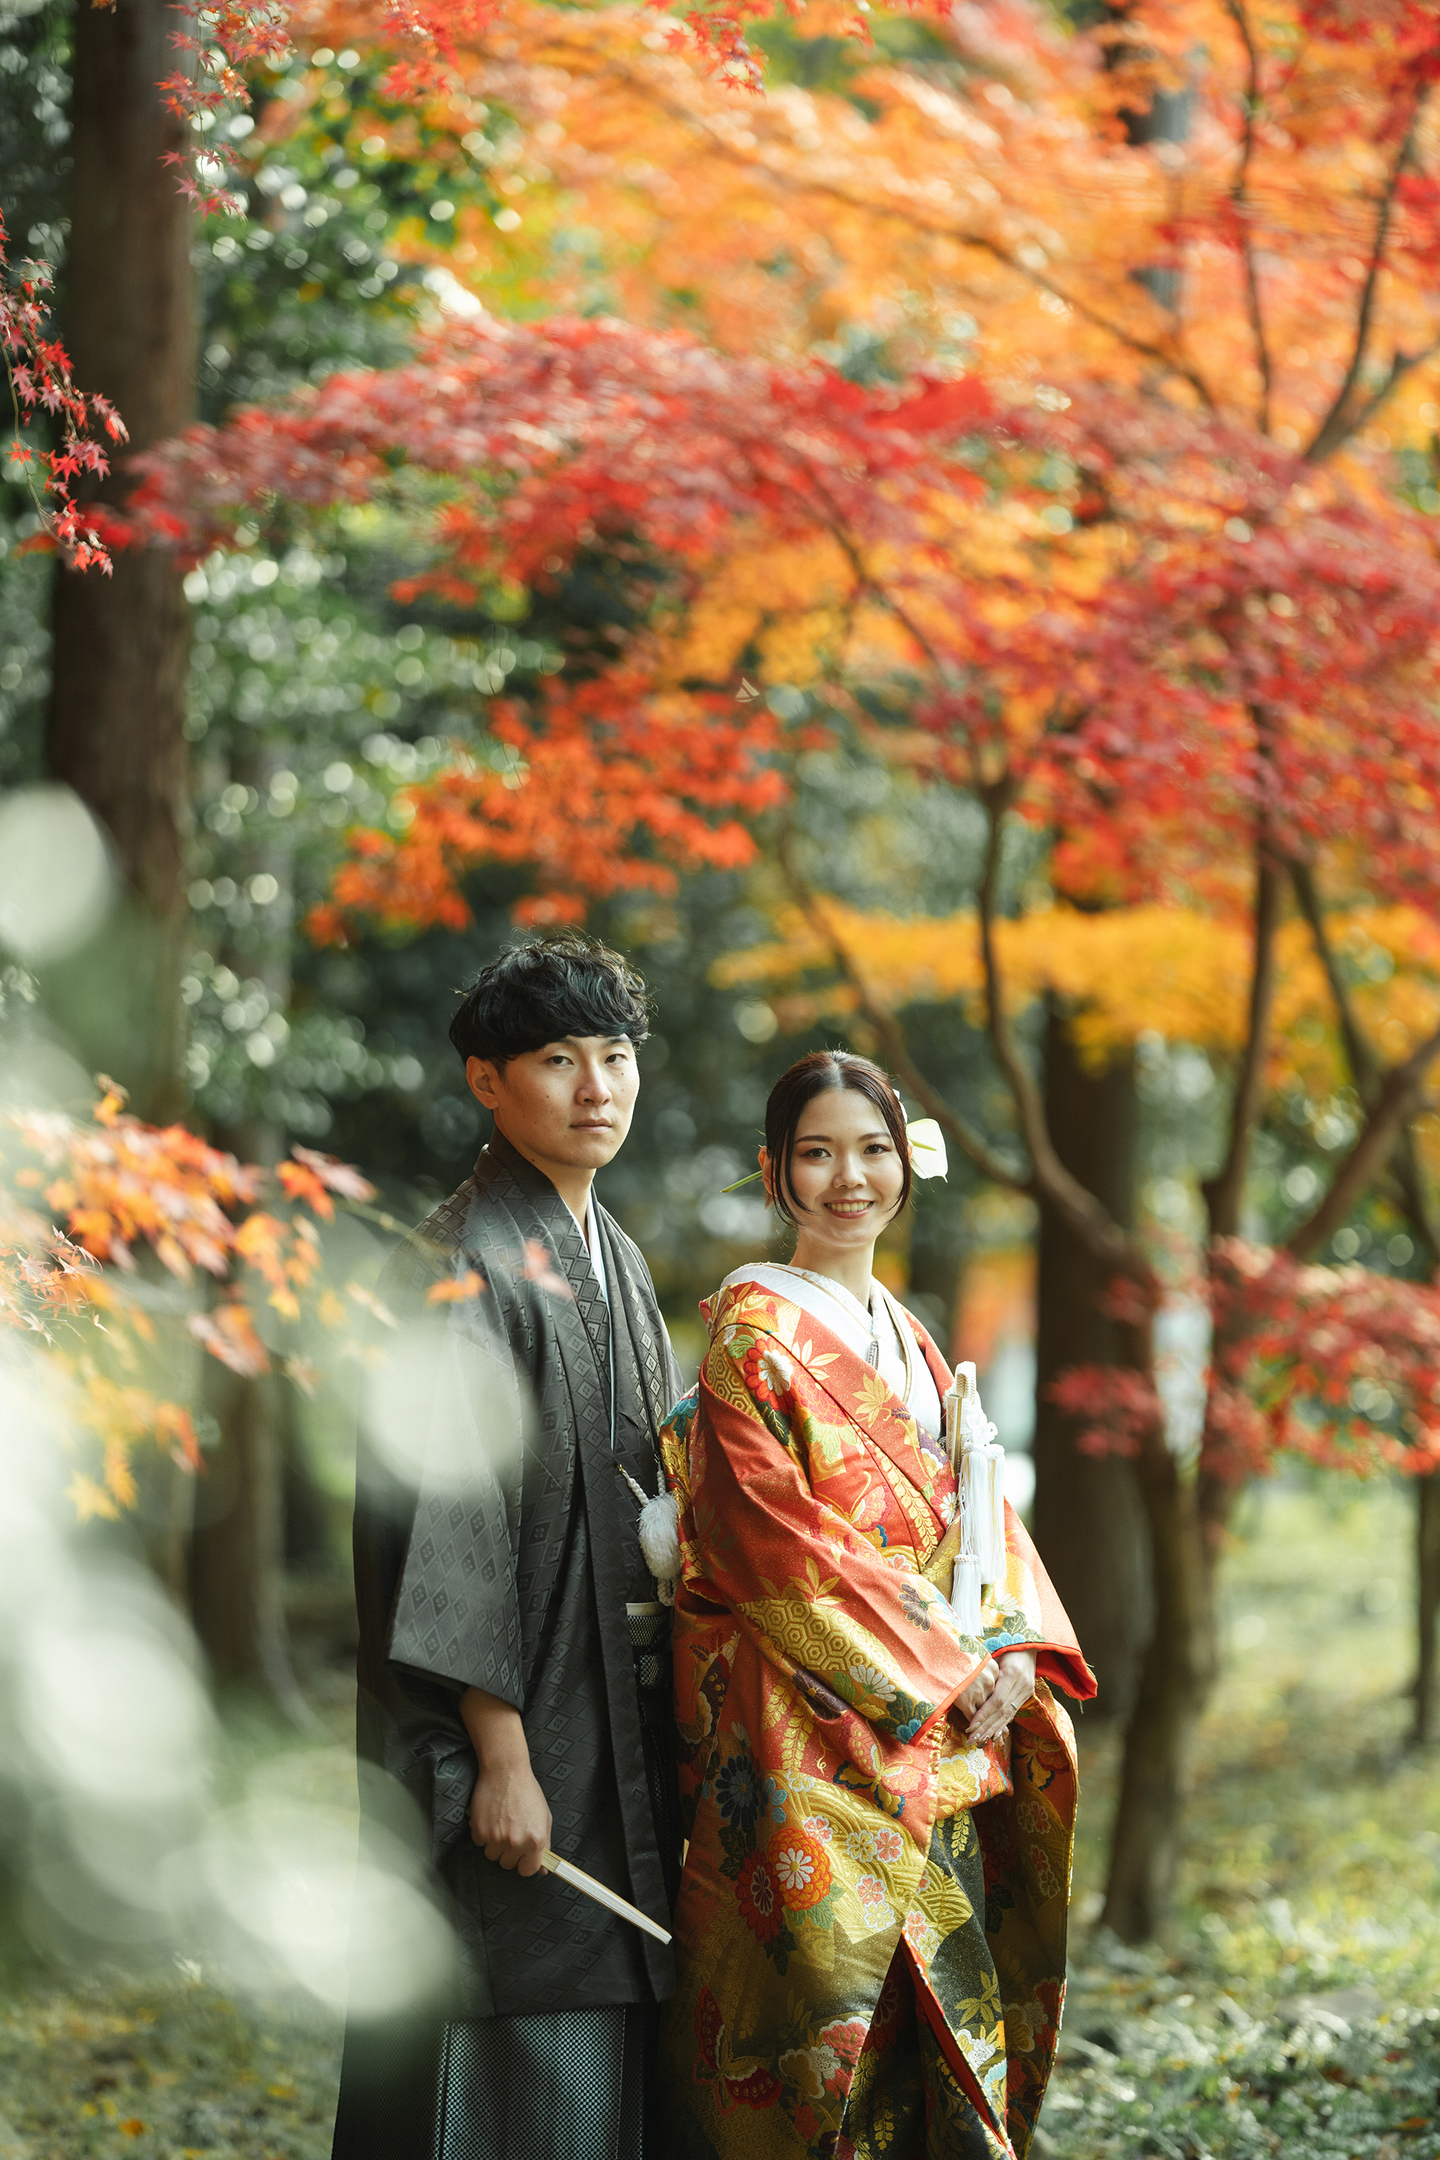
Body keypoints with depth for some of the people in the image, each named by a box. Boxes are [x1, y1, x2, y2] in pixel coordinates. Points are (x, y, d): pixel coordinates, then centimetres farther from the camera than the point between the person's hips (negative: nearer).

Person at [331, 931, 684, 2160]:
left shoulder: (614, 1260, 15)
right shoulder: (467, 1269, -12)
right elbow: (452, 1523, -17)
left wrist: (669, 1760, 16)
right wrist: (501, 1758, -21)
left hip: (621, 1747, 9)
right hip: (523, 1743, -8)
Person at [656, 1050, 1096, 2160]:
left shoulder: (910, 1341, 18)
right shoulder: (755, 1329, -6)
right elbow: (778, 1537, -13)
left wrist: (1014, 1650, -5)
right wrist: (943, 1665, -13)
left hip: (936, 1736, 7)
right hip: (808, 1732, -7)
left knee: (936, 2008, 6)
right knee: (832, 1956, -11)